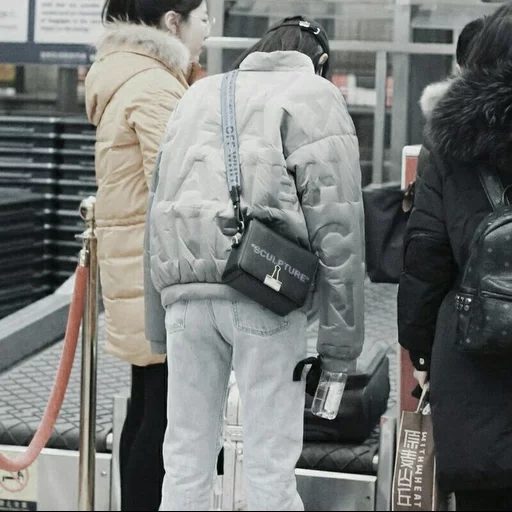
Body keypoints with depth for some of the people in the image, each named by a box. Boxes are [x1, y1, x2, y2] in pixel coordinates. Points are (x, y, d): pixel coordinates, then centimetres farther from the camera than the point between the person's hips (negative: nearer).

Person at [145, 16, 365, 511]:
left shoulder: (198, 95, 23)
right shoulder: (316, 98, 7)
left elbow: (158, 211, 20)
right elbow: (336, 228, -3)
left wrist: (159, 330, 22)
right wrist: (340, 342, -1)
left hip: (185, 291, 5)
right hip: (262, 296, -4)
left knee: (184, 463, 9)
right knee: (271, 468, 0)